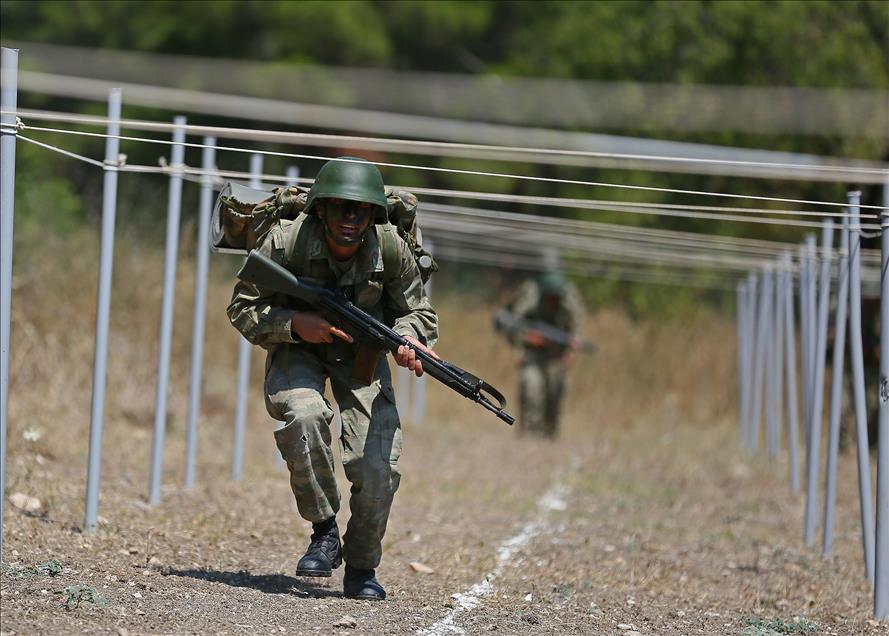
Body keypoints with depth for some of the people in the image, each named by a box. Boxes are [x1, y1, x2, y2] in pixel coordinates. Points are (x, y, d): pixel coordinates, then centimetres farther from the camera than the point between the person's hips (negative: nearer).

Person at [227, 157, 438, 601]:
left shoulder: (390, 249, -20)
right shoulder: (285, 243, -25)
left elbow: (417, 310, -4)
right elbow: (242, 309, -14)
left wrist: (408, 337, -27)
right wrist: (295, 323, -31)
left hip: (360, 354, 2)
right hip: (296, 347, -2)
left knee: (378, 469, -14)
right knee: (304, 416, -36)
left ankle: (362, 567, 11)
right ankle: (324, 532, -16)